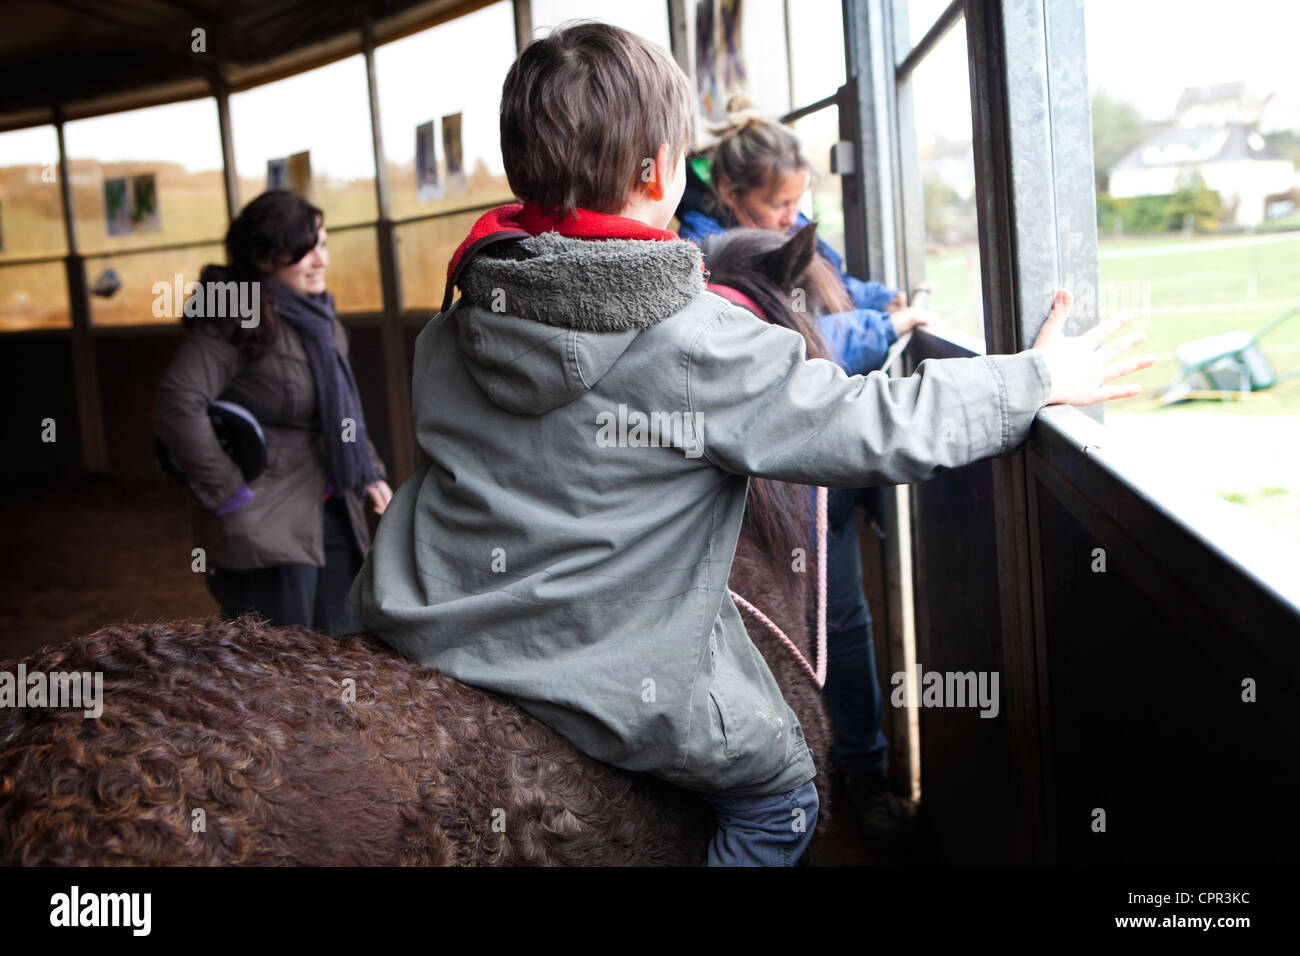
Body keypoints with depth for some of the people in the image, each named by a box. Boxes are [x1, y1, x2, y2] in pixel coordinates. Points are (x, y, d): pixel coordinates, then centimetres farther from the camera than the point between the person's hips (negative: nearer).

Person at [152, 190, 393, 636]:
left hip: (332, 515, 9)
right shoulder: (236, 320, -14)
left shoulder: (324, 323, 15)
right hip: (264, 528, -9)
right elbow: (177, 405, -25)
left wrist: (370, 472, 16)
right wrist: (227, 491, -21)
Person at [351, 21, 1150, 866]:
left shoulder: (453, 327, -2)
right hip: (617, 680, -6)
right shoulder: (704, 345, -19)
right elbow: (880, 431, -12)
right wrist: (1039, 378, 2)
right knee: (781, 796, 19)